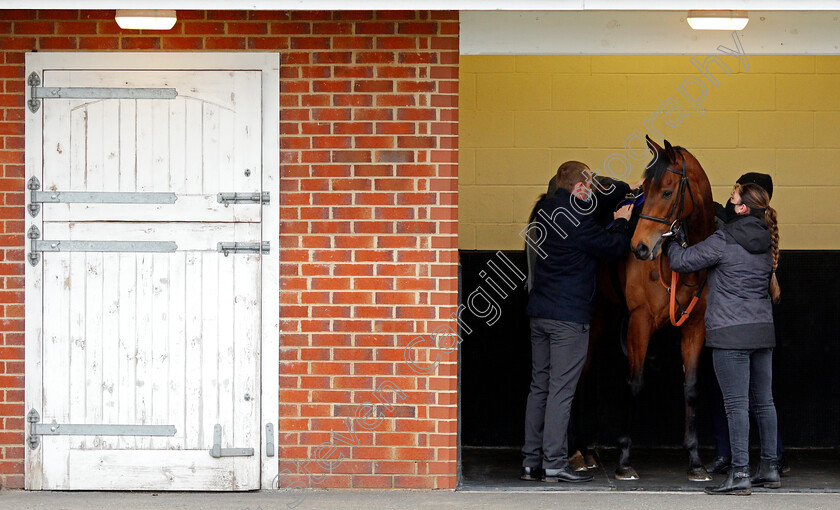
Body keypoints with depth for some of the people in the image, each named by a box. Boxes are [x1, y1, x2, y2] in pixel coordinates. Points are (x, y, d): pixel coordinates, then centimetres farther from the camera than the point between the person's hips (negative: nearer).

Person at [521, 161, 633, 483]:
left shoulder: (545, 211, 11)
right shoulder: (578, 220, -15)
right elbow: (614, 247, -8)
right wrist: (621, 223, 11)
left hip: (540, 312, 8)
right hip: (569, 317, -8)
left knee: (539, 387, 11)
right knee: (561, 390, -6)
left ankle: (531, 462, 12)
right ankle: (554, 464, -6)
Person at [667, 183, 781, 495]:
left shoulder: (723, 241, -12)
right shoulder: (767, 242, 9)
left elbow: (681, 261, -6)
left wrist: (672, 240, 14)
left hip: (731, 333, -7)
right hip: (763, 330, 7)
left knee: (736, 403, -8)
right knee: (763, 401, 13)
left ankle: (740, 474, -10)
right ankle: (769, 469, 18)